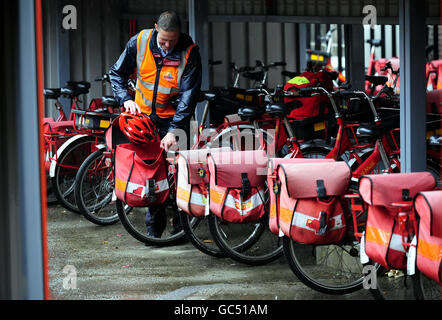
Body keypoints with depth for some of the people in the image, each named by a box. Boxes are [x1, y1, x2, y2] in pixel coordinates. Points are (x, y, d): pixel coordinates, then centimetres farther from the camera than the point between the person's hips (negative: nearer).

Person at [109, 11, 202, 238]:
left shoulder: (189, 52, -17)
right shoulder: (139, 42, -9)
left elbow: (189, 95, -20)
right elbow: (116, 73, 5)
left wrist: (174, 130, -27)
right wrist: (125, 99, -12)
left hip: (175, 117, -2)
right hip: (144, 115, 2)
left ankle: (180, 225, 7)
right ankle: (154, 227, 10)